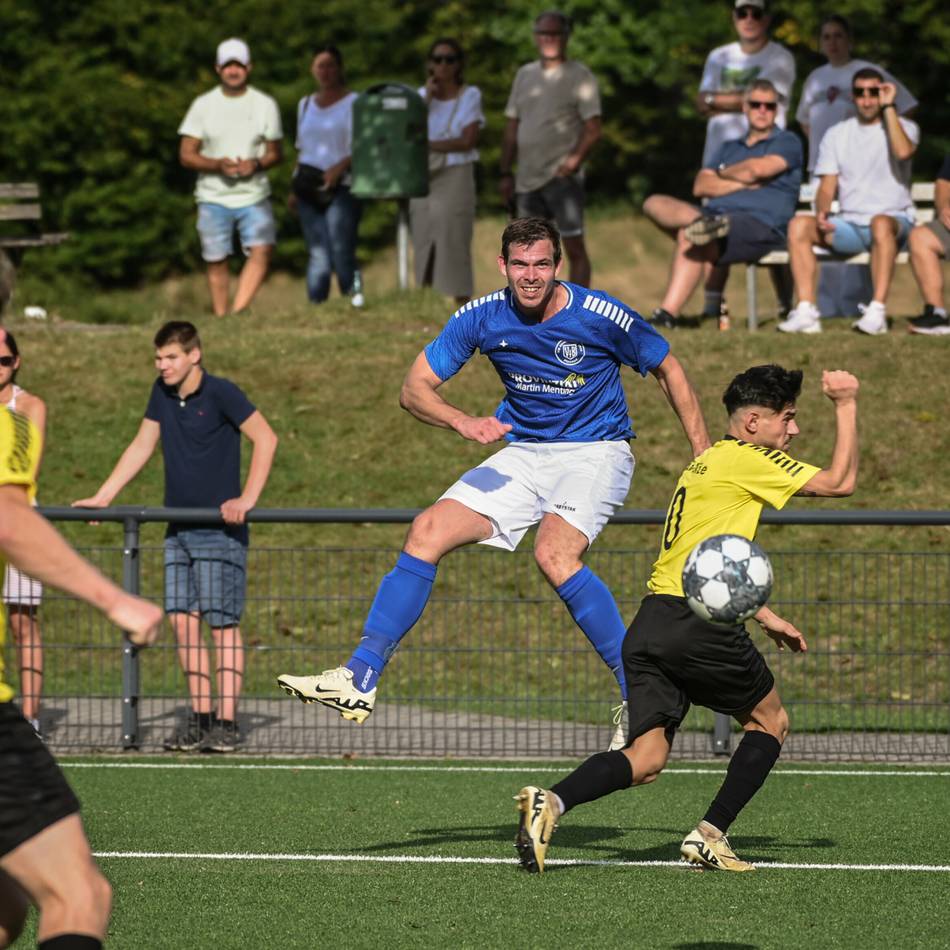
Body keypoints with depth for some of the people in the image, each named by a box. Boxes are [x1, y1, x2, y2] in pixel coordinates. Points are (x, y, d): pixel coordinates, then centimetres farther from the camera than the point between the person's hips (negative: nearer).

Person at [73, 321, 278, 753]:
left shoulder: (220, 393, -11)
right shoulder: (162, 393, 9)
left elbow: (266, 438, -13)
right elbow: (141, 447, 18)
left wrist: (247, 499, -20)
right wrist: (101, 498, 14)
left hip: (219, 528, -7)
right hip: (178, 529, 7)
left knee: (222, 624, -5)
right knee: (183, 621, 2)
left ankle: (227, 723, -4)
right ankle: (200, 717, 8)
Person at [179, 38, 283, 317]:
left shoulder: (265, 105, 5)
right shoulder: (203, 105, 3)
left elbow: (275, 152, 10)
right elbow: (186, 154, 1)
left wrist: (256, 164, -14)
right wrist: (218, 165, -17)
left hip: (254, 195, 0)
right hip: (213, 197, 0)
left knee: (261, 249, -21)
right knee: (216, 262, 1)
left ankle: (238, 312, -24)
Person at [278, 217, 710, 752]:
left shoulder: (602, 316, -16)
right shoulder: (483, 317, -7)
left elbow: (669, 370, 0)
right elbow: (416, 388, -4)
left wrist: (704, 455, -4)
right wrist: (464, 422, -24)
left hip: (596, 452, -5)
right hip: (523, 455, 5)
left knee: (555, 554, -32)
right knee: (428, 533, -10)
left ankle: (639, 696, -26)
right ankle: (360, 680, -10)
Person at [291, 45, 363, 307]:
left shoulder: (353, 103, 3)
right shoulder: (306, 105, 19)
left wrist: (340, 166, -20)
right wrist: (294, 188, 16)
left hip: (342, 186, -4)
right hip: (310, 187, 4)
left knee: (342, 253, -14)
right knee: (318, 256, -1)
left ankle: (354, 303, -7)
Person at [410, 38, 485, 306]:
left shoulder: (469, 95, 1)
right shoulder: (422, 95, 13)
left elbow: (468, 141, -9)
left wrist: (427, 145, -8)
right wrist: (427, 98, -3)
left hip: (455, 176, -4)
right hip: (422, 178, 4)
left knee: (454, 246, -7)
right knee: (424, 251, 0)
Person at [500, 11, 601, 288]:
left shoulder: (580, 76, -2)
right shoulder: (525, 75, 15)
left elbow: (593, 127, -8)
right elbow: (512, 128, 16)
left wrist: (575, 159, -21)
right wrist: (506, 173, 10)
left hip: (562, 179, -6)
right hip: (528, 179, 6)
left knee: (574, 248, -7)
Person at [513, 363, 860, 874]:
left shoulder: (705, 463, 26)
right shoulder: (747, 458, -2)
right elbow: (839, 481, -4)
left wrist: (767, 619, 35)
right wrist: (846, 405, 5)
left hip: (651, 622, 8)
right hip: (700, 626, -8)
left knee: (646, 759, 1)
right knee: (770, 721, 14)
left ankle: (550, 802, -23)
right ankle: (709, 837, 6)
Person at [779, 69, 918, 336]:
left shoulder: (904, 127, 6)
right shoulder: (837, 135, 16)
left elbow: (903, 151, -20)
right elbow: (827, 186, 10)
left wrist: (888, 108, -10)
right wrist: (822, 212, -13)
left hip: (894, 221, -4)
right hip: (850, 224, 4)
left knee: (880, 223, -41)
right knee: (799, 225, -23)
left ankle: (878, 312, -45)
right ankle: (806, 312, -31)